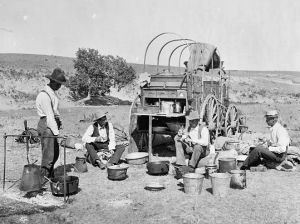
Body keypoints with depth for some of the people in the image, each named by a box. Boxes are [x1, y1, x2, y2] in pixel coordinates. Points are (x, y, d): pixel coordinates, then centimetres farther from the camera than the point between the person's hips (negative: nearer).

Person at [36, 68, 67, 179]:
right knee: (48, 154, -6)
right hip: (46, 127, -10)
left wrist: (59, 122, 9)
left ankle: (51, 176, 31)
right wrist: (56, 132, -22)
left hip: (52, 125, 10)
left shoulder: (53, 93, 14)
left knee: (55, 153, 17)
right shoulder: (44, 95, -17)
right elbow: (49, 116, -21)